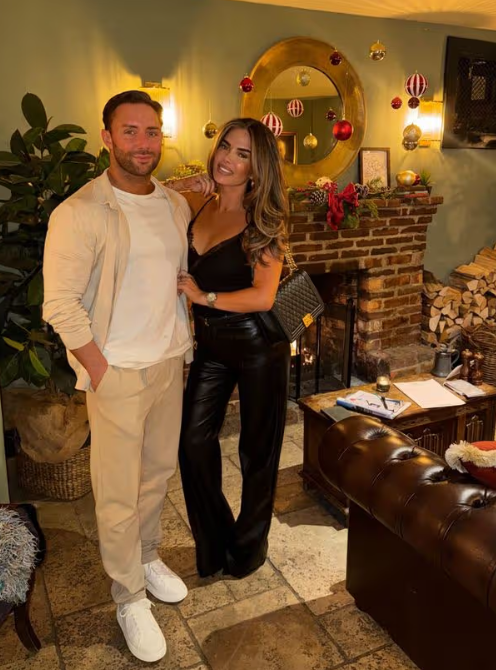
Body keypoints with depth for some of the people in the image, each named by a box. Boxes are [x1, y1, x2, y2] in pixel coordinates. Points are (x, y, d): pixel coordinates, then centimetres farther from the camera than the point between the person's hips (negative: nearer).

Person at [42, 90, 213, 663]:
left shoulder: (177, 205, 6)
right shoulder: (80, 213, -15)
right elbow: (61, 305, -16)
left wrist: (186, 343, 9)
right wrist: (100, 371, -15)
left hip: (170, 364, 6)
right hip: (117, 373, -6)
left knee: (159, 471, 20)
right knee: (118, 493, 6)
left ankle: (146, 555, 44)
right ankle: (129, 596, 27)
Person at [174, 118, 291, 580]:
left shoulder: (264, 222, -12)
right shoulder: (196, 210, 2)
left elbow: (263, 297, -19)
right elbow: (187, 278, 14)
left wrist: (204, 297, -17)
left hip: (257, 346, -5)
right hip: (209, 344, 5)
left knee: (257, 449, 10)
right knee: (194, 440, 6)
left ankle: (249, 544, 33)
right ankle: (213, 541, 29)